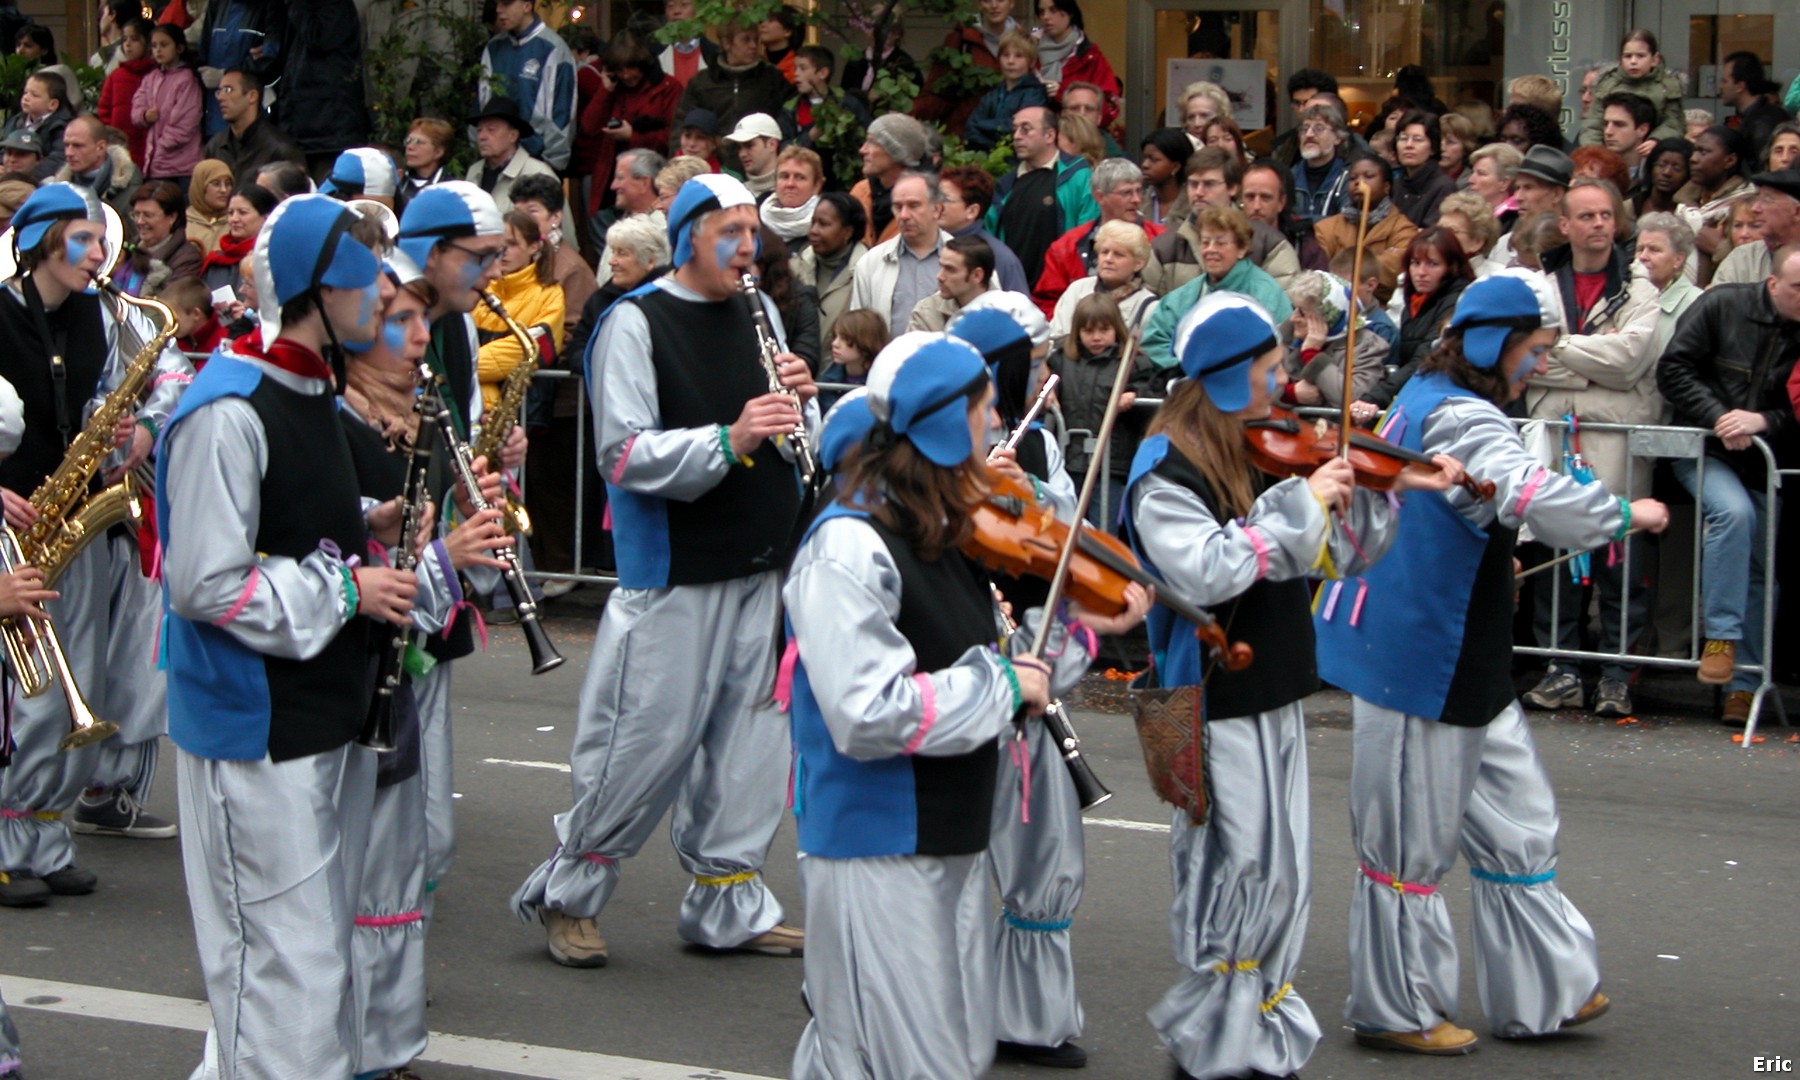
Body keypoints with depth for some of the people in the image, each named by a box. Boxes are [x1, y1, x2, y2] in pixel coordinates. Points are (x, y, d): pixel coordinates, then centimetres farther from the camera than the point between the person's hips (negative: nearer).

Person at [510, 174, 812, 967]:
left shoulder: (758, 315, 12)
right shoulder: (635, 324, -8)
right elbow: (627, 456, -18)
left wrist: (798, 402, -4)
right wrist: (727, 440, -30)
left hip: (758, 567, 7)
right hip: (673, 572, -6)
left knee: (747, 742, 9)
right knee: (649, 745, -4)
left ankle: (727, 902, 20)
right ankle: (566, 893, 12)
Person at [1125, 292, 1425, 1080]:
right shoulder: (1168, 471, -13)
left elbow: (1336, 554, 17)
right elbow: (1205, 571, -29)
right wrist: (1298, 502, -25)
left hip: (1275, 697, 8)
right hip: (1217, 703, -8)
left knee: (1283, 881, 12)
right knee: (1235, 877, -3)